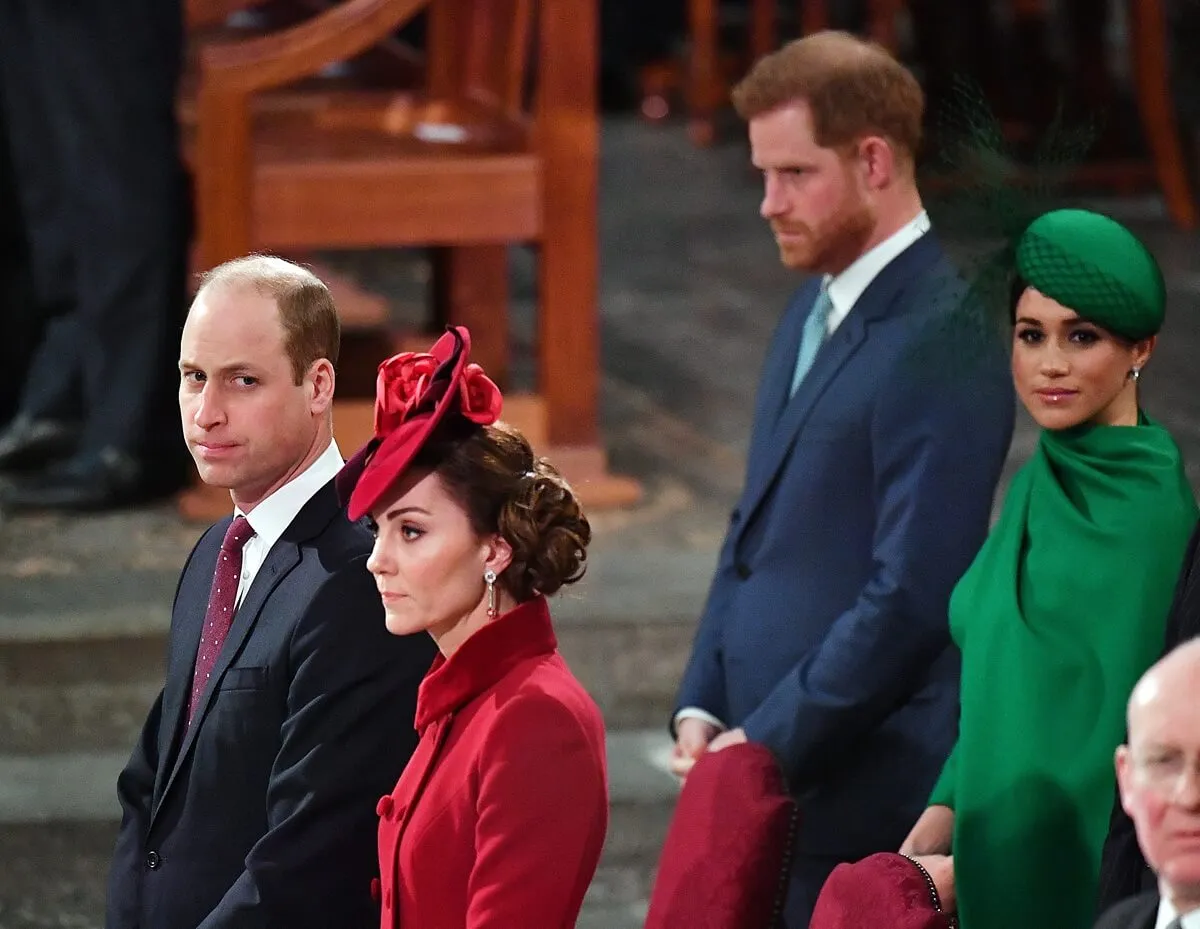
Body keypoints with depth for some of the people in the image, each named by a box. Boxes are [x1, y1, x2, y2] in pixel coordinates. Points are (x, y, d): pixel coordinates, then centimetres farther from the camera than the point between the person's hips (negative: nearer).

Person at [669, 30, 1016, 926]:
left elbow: (912, 594, -20)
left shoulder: (939, 340, -16)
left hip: (863, 795, -8)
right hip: (767, 772, 8)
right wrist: (703, 709, 8)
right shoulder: (813, 311, 14)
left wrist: (767, 747, -15)